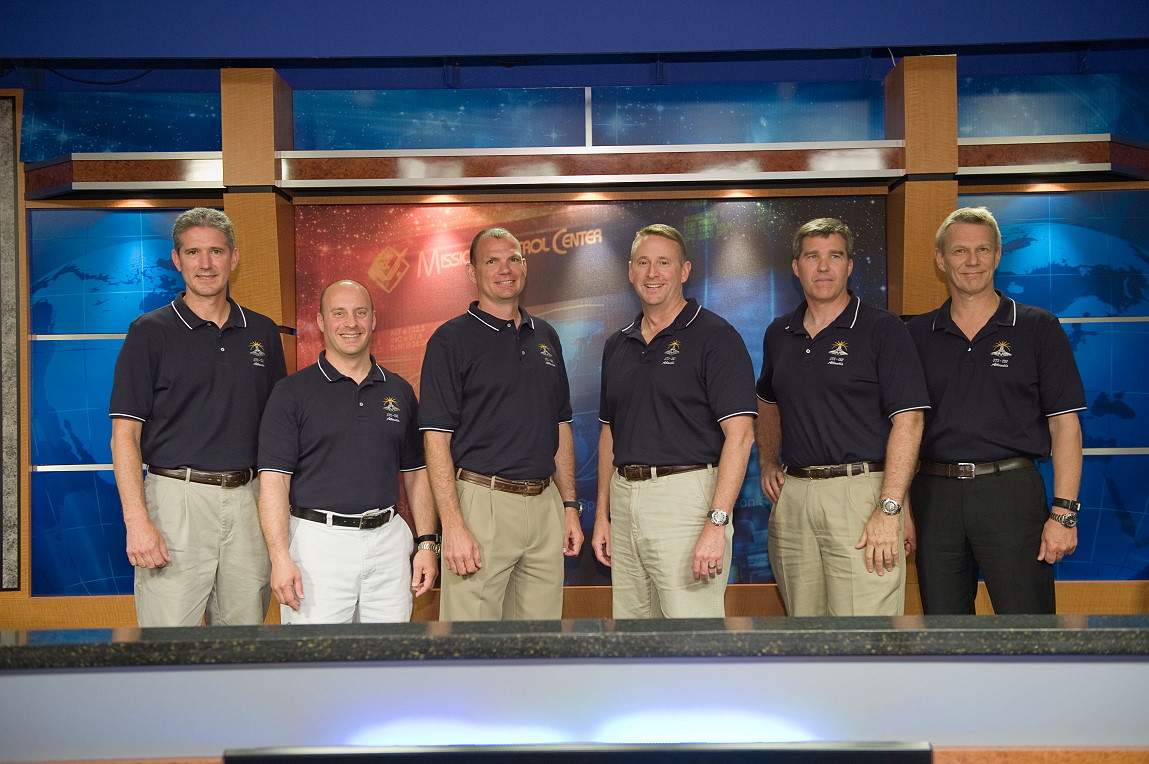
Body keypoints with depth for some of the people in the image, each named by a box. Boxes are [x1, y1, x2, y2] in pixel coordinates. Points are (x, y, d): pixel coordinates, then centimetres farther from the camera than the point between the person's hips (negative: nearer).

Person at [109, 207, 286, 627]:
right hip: (176, 498, -3)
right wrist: (137, 519, -15)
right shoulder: (149, 332, 0)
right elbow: (125, 434, -5)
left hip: (248, 500, 4)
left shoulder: (262, 332, 11)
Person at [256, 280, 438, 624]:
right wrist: (280, 557, -15)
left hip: (389, 543, 4)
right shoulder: (292, 392, 0)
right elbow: (274, 480, -6)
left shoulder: (400, 392, 12)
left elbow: (416, 474, 16)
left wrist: (427, 543, 7)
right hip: (317, 540, -3)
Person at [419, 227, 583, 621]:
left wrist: (569, 506, 12)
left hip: (545, 503, 6)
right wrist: (452, 526, -17)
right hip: (482, 502, -5)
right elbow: (436, 439, -9)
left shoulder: (545, 336, 14)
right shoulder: (451, 339, -4)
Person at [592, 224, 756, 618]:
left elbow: (739, 435, -14)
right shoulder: (617, 345, 15)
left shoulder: (714, 337, -6)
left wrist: (717, 523, -21)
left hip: (686, 495, -7)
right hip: (625, 503, 7)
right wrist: (602, 514, 14)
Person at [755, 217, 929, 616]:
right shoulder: (779, 334, 14)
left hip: (860, 492, -5)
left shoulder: (882, 329, -4)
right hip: (792, 498, 6)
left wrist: (889, 509, -18)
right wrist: (767, 464, 14)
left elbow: (908, 419, -11)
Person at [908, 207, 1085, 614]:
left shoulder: (1038, 328, 3)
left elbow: (1065, 424, 0)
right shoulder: (917, 335, 10)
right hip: (935, 494, 3)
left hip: (1011, 490, -2)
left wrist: (1064, 513, -8)